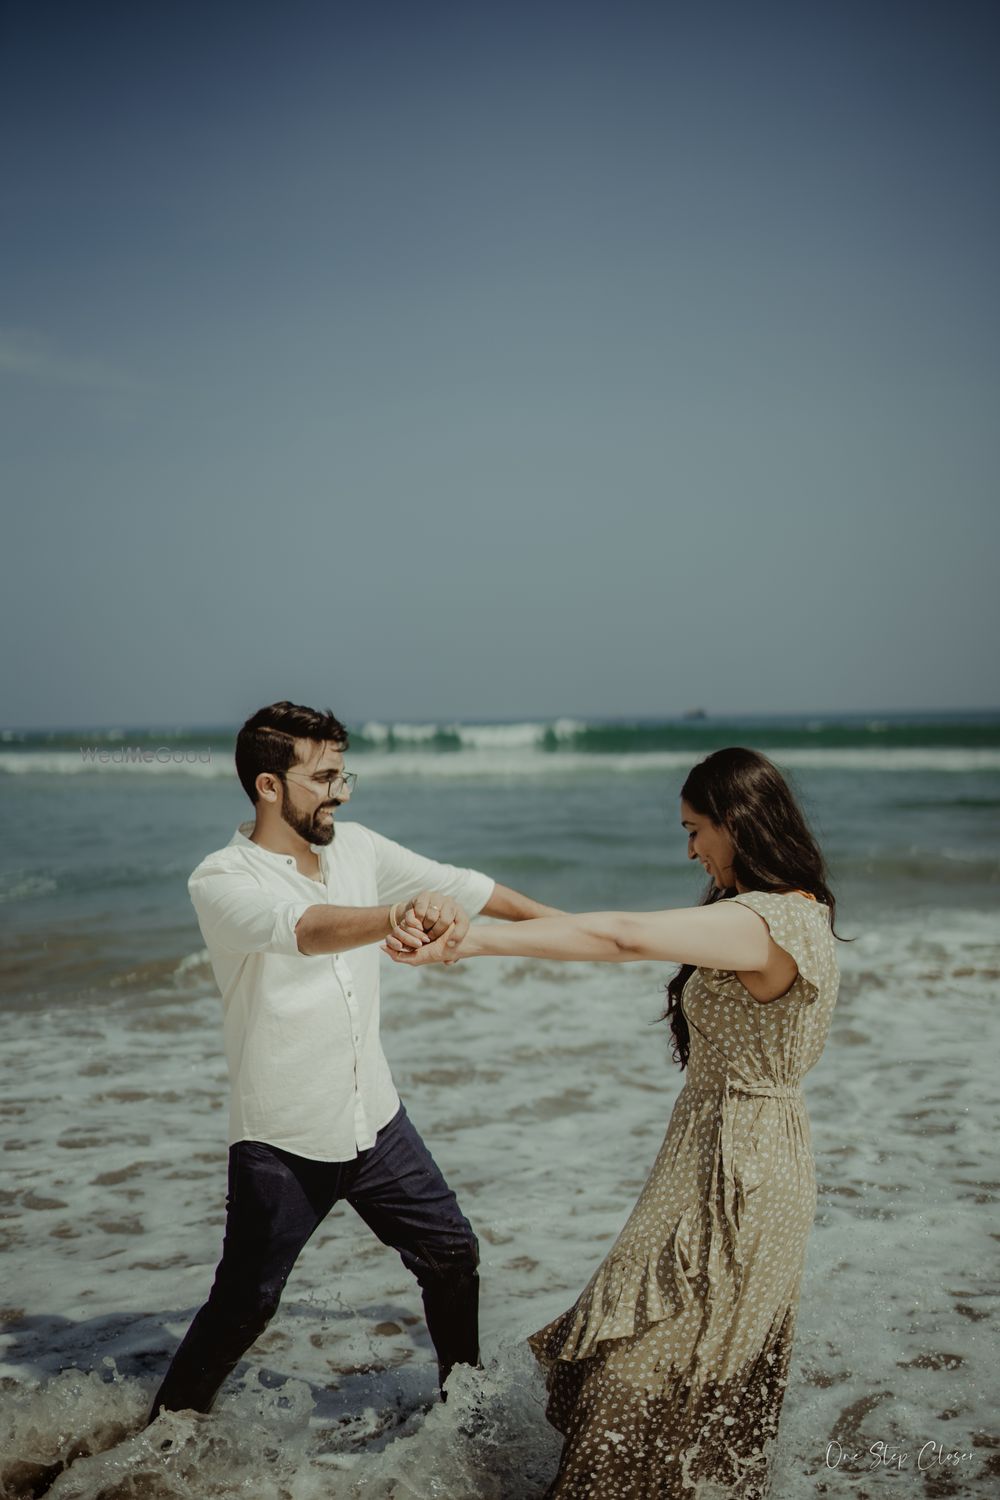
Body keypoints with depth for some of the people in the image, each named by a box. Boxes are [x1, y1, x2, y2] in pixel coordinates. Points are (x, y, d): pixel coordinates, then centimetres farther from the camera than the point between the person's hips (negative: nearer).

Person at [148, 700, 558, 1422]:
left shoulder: (356, 847, -1)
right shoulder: (222, 881, -20)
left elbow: (456, 884, 11)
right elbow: (305, 928, -42)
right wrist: (398, 916, -61)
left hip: (376, 1119, 6)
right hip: (283, 1144, -6)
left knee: (453, 1253, 14)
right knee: (244, 1307, 5)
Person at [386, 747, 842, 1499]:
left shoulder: (766, 923, -26)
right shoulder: (801, 910, 5)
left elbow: (623, 936, -38)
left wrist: (467, 942, -40)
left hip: (732, 1172, -10)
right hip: (767, 1155, 10)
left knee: (639, 1370, 2)